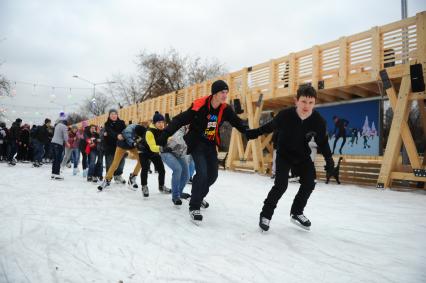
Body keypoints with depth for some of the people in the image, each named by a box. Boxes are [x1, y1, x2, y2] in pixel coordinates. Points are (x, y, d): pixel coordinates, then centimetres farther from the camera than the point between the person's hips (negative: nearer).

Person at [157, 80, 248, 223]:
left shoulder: (225, 109, -7)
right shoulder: (199, 106, -24)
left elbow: (237, 122, 2)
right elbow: (180, 120, -25)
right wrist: (164, 136, -30)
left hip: (210, 145, 6)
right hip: (196, 143, -6)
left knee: (213, 174, 8)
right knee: (202, 173, -21)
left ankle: (199, 196, 36)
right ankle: (194, 207, -7)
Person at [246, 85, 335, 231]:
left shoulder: (318, 121, -22)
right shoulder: (285, 115, -29)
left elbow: (322, 141, -3)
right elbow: (269, 127, -9)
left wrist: (329, 158, -9)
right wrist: (252, 133, -3)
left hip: (303, 155, 4)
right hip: (284, 154, -4)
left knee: (309, 183, 4)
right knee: (281, 185, -15)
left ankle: (296, 212, 26)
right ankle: (265, 215, 3)